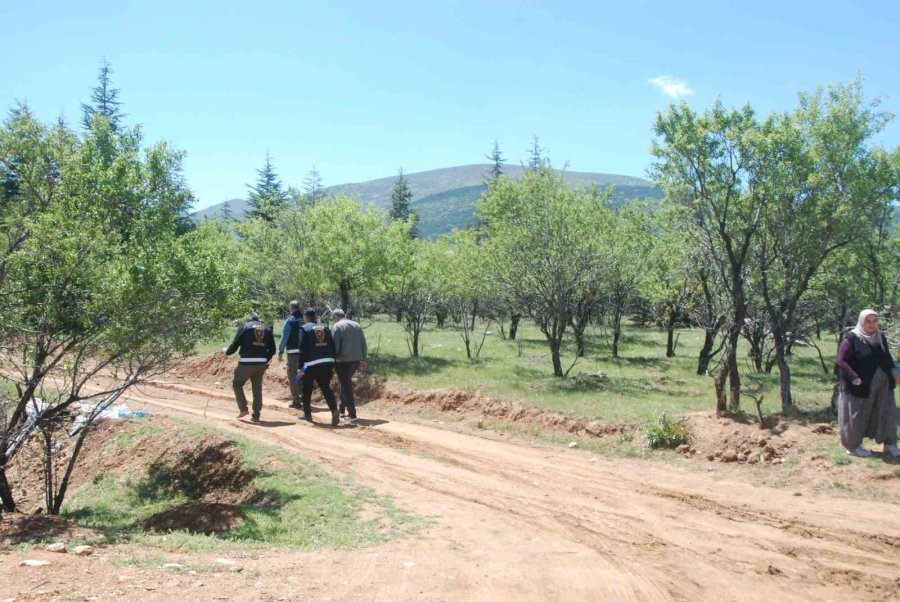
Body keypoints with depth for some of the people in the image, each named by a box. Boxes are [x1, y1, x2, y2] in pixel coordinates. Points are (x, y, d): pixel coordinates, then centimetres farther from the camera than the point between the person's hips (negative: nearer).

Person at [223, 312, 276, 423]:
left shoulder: (245, 327, 1)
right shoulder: (267, 329, 12)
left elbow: (235, 345, -1)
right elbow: (272, 350, 10)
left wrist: (226, 351, 19)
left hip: (246, 363, -4)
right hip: (261, 364, 4)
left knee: (237, 384, 16)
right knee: (257, 388, 13)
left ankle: (243, 408, 6)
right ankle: (256, 415, 12)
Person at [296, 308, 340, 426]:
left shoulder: (304, 329, -1)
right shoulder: (325, 327, 14)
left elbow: (302, 349, -8)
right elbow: (333, 345, 11)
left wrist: (300, 366, -7)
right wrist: (333, 364, 15)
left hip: (311, 363, -4)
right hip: (328, 362, 4)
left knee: (307, 389, 13)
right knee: (326, 387, 7)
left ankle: (307, 414, 20)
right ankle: (334, 410, -13)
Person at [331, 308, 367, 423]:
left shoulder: (337, 326, -7)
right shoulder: (357, 326, 11)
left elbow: (335, 345, -13)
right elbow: (363, 344, 13)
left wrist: (333, 359, -3)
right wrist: (363, 359, 19)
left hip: (343, 361, -6)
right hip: (356, 360, 6)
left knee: (346, 385, -1)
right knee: (346, 383, 23)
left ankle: (352, 414, -4)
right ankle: (342, 409, 28)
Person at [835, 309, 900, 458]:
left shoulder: (881, 337, 6)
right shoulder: (851, 338, -14)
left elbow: (887, 357, 18)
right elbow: (841, 361, -17)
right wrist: (855, 379, -25)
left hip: (882, 386, 6)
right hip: (861, 386, -6)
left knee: (886, 414, 12)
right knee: (857, 416, 6)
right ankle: (853, 446, 21)